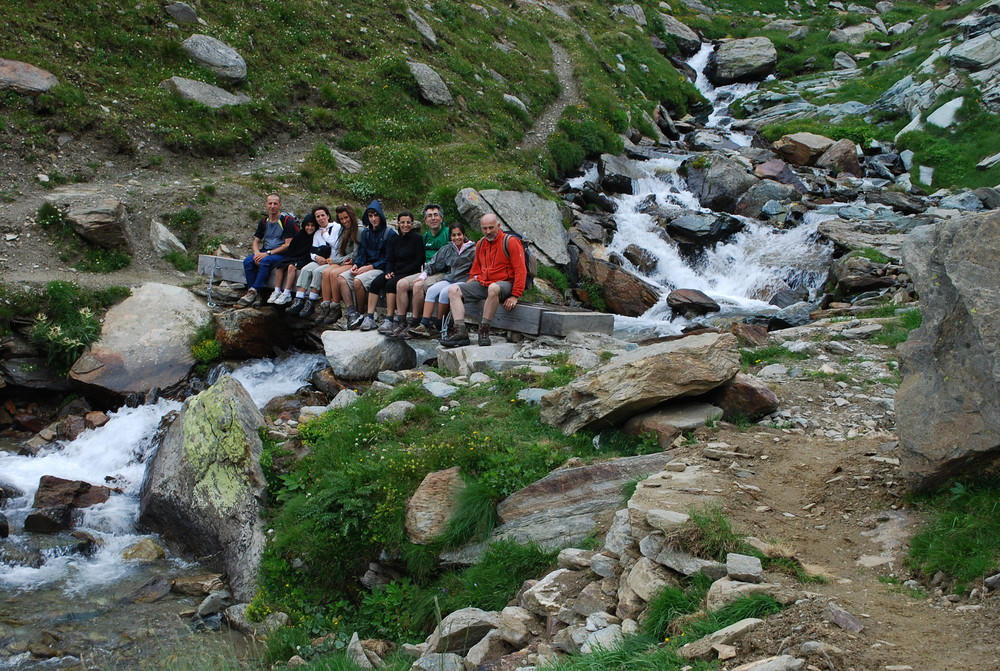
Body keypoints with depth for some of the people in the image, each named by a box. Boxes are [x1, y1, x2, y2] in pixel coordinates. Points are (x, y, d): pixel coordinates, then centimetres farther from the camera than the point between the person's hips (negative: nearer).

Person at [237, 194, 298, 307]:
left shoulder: (287, 221, -7)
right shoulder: (264, 222, 13)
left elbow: (288, 244, -13)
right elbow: (255, 241, 15)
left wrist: (268, 253, -18)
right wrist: (257, 253, -9)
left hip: (281, 254, -6)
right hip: (265, 252, 6)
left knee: (265, 261, -36)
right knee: (248, 261, -22)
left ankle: (253, 292, -32)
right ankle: (255, 297, -25)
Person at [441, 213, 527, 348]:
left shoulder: (510, 242, -7)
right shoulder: (480, 244, 14)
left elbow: (521, 271, -12)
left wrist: (515, 296, -18)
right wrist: (469, 284, 13)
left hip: (504, 284, -7)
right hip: (482, 283, 7)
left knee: (493, 288, -42)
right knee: (453, 290, -9)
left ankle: (483, 331, -33)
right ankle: (461, 332, -23)